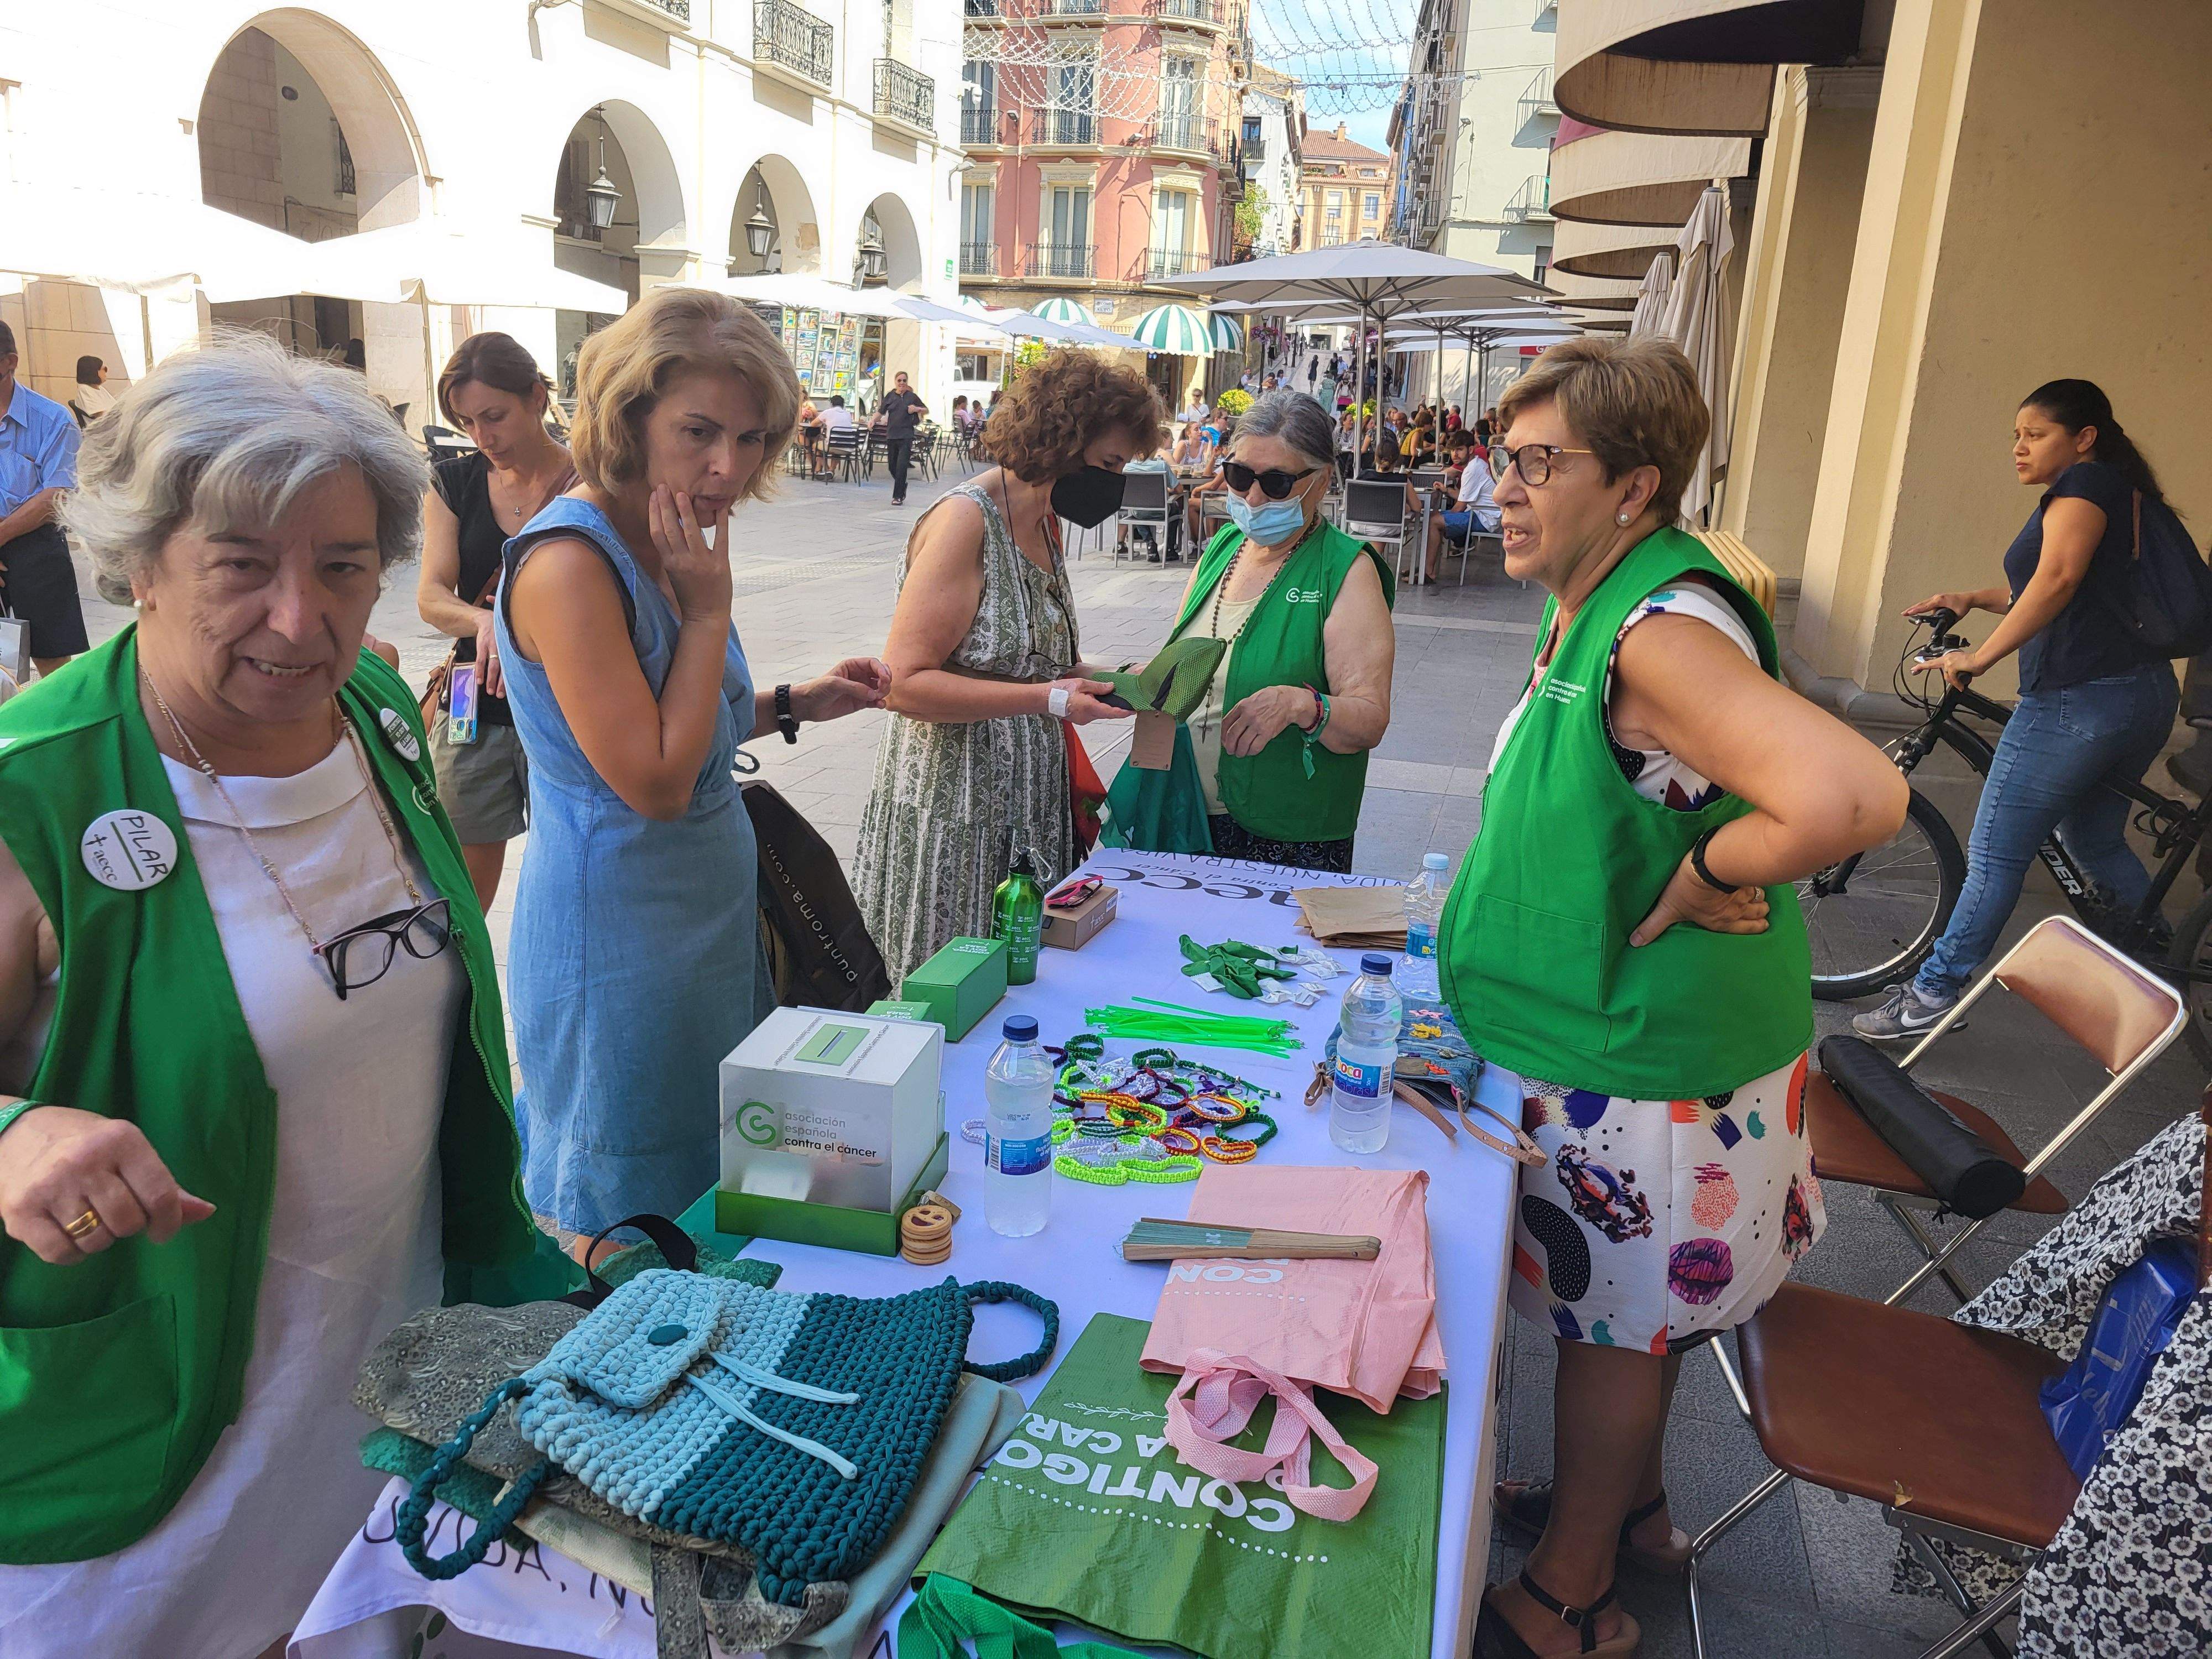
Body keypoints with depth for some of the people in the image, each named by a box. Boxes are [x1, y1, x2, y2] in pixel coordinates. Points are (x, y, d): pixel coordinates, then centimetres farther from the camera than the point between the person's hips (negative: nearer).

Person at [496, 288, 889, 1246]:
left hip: (706, 905, 9)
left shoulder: (661, 547, 6)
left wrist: (795, 705, 5)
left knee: (717, 1180, 22)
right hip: (617, 926, -9)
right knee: (634, 1209, 10)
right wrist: (709, 609, -19)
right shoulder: (569, 563, -22)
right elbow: (654, 781, -25)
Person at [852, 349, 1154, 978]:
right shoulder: (964, 520, -16)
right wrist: (1051, 699, -24)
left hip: (1026, 797, 8)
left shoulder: (1046, 522, 10)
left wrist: (1092, 678, 4)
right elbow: (906, 682, -22)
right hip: (953, 803, -8)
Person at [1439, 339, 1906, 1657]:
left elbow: (1857, 797, -41)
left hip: (1645, 1058, -9)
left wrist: (1688, 885, -27)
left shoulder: (1657, 636, -28)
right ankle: (1633, 1502, 49)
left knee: (1615, 1318, 10)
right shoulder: (1594, 610, 4)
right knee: (1630, 1305, 26)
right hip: (1621, 1037, 9)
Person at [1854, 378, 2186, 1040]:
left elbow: (2057, 579, -23)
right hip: (2148, 696, 10)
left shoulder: (2082, 484, -8)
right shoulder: (2129, 493, 22)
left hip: (2076, 701, -10)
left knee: (1996, 855, -5)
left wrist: (1980, 656, -23)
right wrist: (1974, 599, 13)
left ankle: (1932, 996, 0)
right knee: (2098, 843, 25)